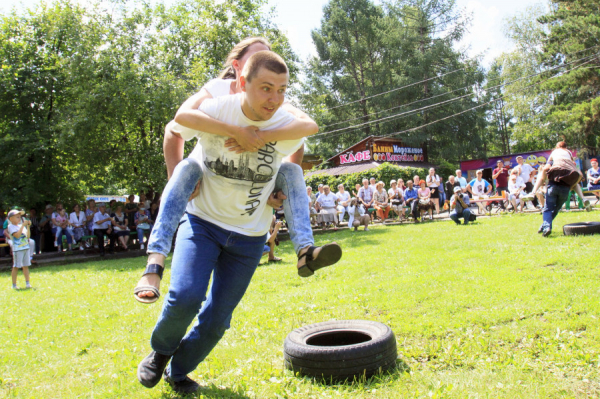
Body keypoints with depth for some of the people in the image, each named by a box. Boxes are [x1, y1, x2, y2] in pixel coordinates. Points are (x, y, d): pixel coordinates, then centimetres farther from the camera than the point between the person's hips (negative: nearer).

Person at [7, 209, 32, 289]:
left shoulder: (21, 226, 15)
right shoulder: (11, 226, -6)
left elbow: (28, 236, 14)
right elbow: (17, 235, -20)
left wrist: (28, 226, 5)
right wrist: (23, 225, -18)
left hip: (26, 247, 6)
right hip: (17, 249, -6)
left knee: (26, 266, 9)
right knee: (16, 267, -1)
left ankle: (27, 283, 14)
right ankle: (14, 285, 6)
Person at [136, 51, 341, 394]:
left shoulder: (290, 128, -13)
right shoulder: (211, 111, -18)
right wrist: (176, 180, 4)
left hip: (249, 237, 2)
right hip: (202, 221, -1)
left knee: (216, 320, 5)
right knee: (185, 297, -23)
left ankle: (179, 371, 34)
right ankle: (160, 351, 12)